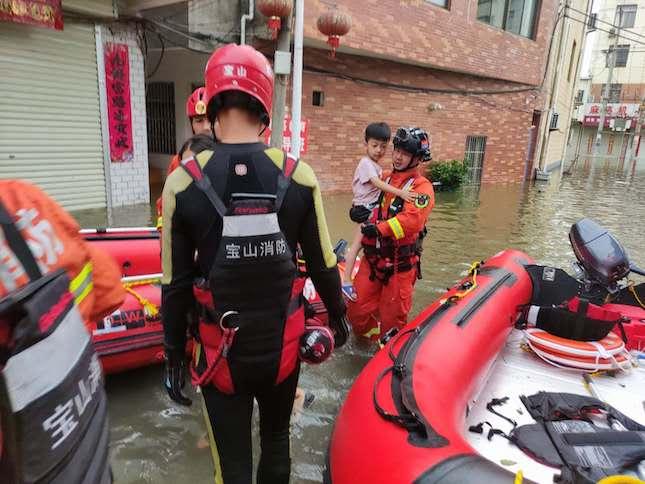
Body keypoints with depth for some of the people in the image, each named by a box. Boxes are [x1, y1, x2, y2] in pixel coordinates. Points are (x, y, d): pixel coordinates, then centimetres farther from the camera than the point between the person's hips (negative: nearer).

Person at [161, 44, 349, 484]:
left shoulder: (183, 182, -12)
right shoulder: (299, 176, -10)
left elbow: (176, 285, -7)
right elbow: (322, 265, -3)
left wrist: (174, 356, 6)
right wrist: (338, 315, 15)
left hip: (222, 351, -1)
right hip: (282, 344, 2)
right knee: (277, 441, 27)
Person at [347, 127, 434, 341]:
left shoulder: (422, 187, -8)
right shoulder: (385, 179, 13)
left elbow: (411, 219, -25)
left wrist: (380, 229, -31)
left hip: (400, 262, -5)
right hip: (372, 256, 6)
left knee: (392, 316, 8)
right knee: (358, 309, 8)